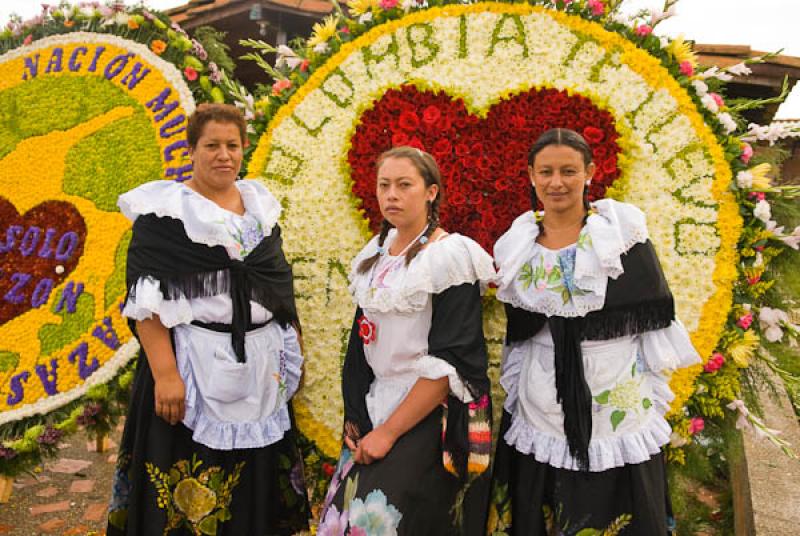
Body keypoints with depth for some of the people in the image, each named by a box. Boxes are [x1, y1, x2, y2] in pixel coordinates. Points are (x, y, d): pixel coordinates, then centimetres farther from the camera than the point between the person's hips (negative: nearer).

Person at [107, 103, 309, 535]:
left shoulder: (259, 201, 11)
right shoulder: (165, 208, -7)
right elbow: (147, 298, -13)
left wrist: (288, 347, 14)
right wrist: (164, 372, -21)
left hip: (262, 366, 6)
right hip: (196, 365, -5)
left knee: (254, 485, 15)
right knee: (189, 496, 4)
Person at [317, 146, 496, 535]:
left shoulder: (449, 255, -14)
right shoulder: (376, 252, 8)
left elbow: (449, 362, -18)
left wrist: (389, 431, -17)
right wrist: (355, 415, 6)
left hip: (431, 414, -6)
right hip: (375, 405, 7)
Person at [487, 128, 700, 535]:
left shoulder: (623, 226, -5)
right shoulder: (517, 243, 4)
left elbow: (653, 315, -3)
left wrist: (656, 391, -4)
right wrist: (516, 394, 12)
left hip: (619, 402, -2)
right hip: (542, 406, 3)